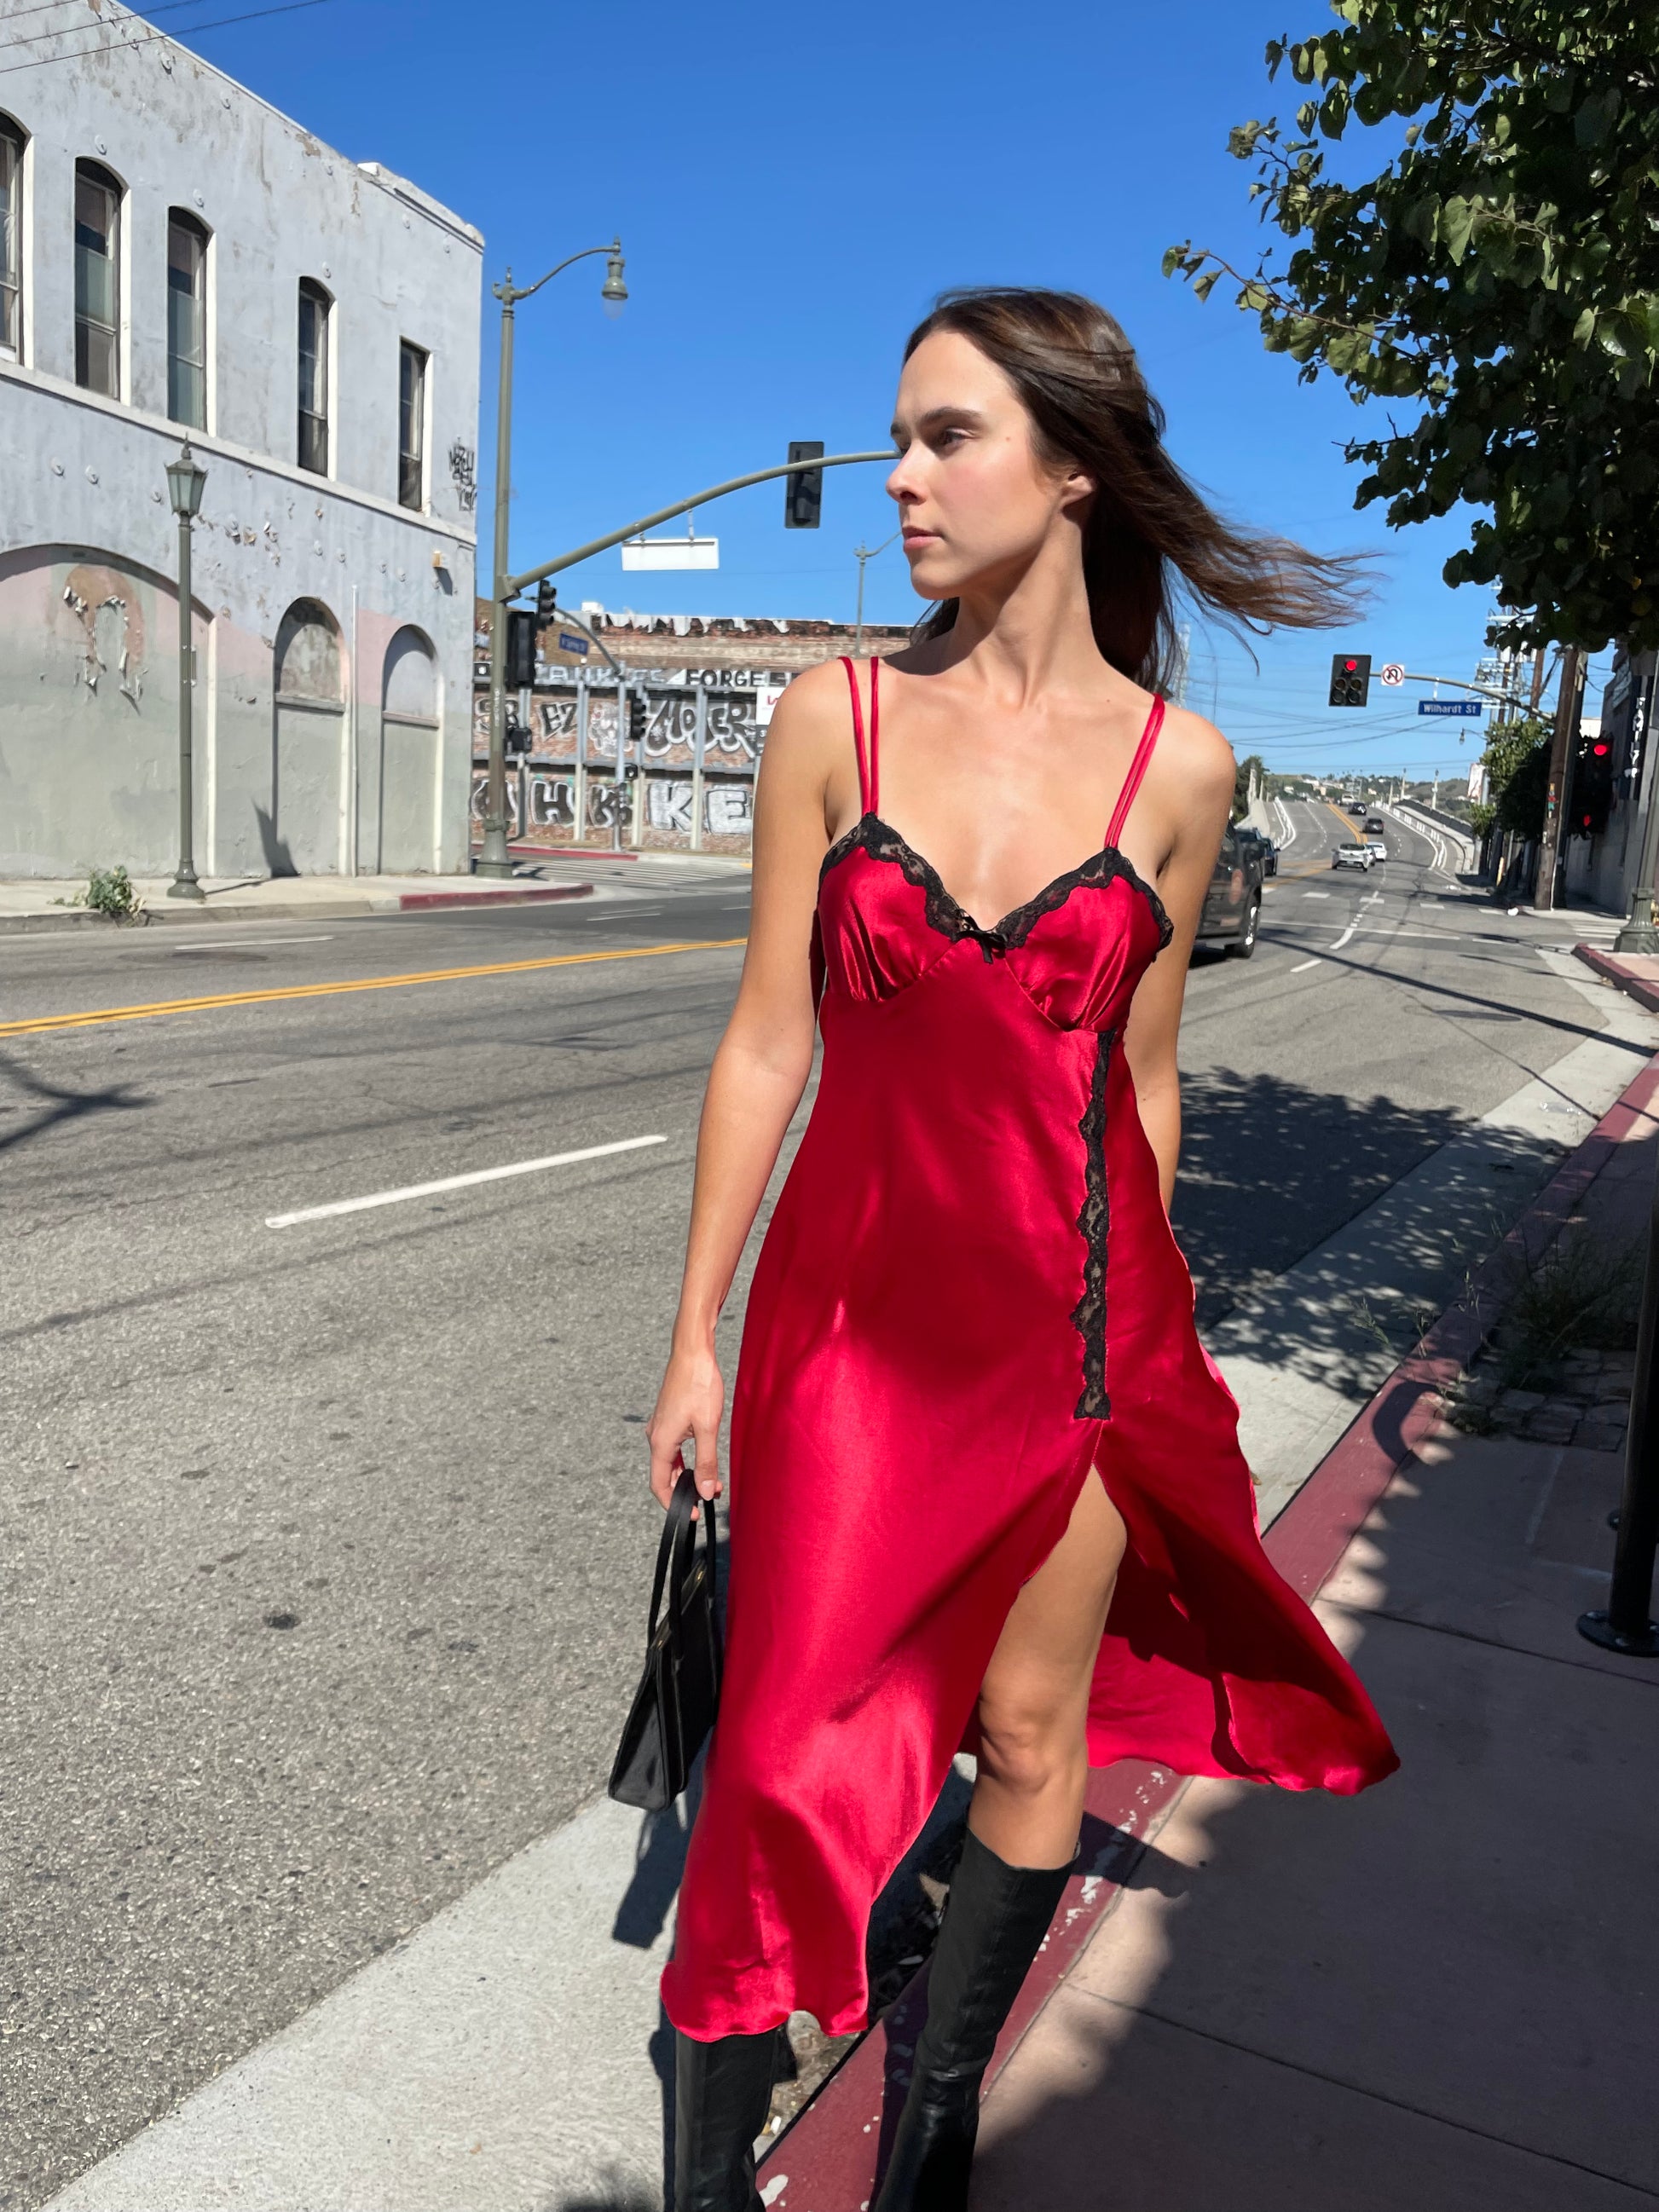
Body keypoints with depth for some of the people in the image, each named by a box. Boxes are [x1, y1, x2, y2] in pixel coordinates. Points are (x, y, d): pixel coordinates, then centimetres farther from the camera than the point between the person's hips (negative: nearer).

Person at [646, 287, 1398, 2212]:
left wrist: (1130, 1312, 12)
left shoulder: (1176, 766, -2)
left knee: (1027, 1734, 14)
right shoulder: (835, 721, -3)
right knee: (791, 1735, 5)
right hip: (853, 1299, 0)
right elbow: (767, 1042, -2)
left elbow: (1138, 1073, 6)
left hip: (1067, 1303, 1)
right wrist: (696, 1335, -1)